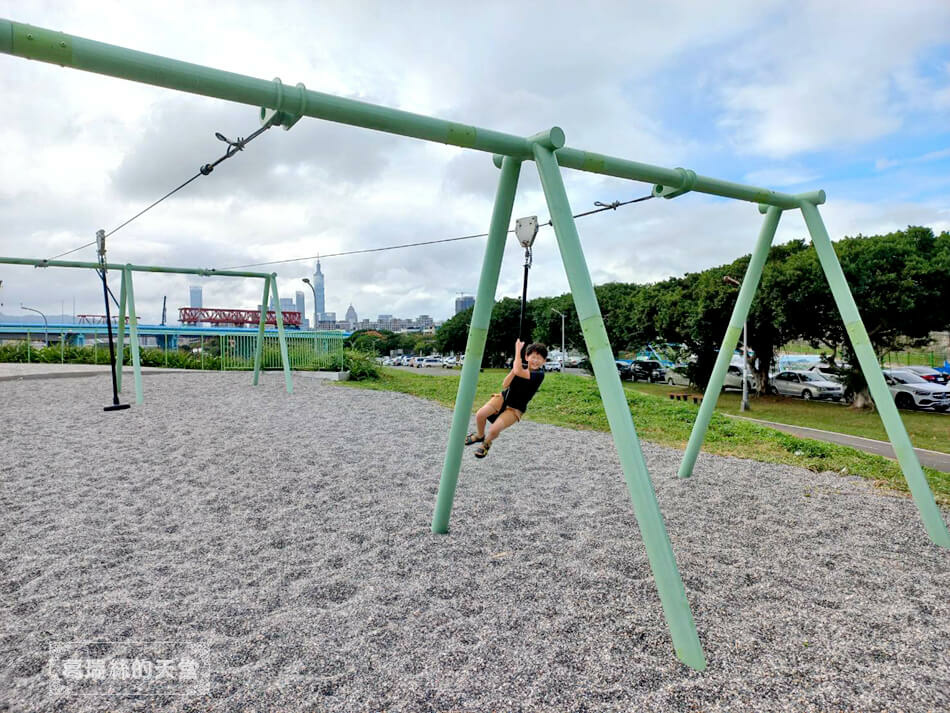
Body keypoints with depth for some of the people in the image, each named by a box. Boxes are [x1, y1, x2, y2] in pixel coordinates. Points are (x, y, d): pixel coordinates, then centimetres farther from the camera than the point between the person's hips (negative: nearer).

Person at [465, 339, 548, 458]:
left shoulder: (539, 374, -20)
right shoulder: (521, 367, -3)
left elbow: (518, 372, -37)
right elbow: (504, 385, -8)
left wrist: (518, 350, -28)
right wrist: (514, 369, -21)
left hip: (516, 409, -4)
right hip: (504, 397, 5)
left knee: (494, 430, -23)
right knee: (480, 415, -17)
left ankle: (487, 443, 14)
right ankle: (479, 435, 16)